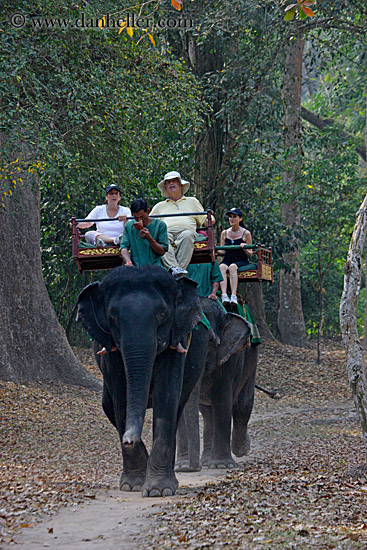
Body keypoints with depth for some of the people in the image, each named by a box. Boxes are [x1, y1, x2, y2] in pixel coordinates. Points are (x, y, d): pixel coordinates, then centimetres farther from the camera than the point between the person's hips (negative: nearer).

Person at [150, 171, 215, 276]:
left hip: (185, 230, 0)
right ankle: (174, 268, -54)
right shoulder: (160, 206, 36)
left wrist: (210, 220, 1)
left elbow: (204, 220, 25)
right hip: (167, 231, 0)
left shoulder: (192, 201, 34)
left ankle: (181, 267, -52)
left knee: (187, 235, -40)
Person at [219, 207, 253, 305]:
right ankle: (224, 295, -50)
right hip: (227, 260, 2)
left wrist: (244, 249, -17)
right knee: (222, 267, -33)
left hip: (241, 261, -2)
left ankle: (233, 296, -49)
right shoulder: (224, 233, 16)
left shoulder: (246, 233, 6)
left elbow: (250, 254, 5)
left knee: (232, 267, -37)